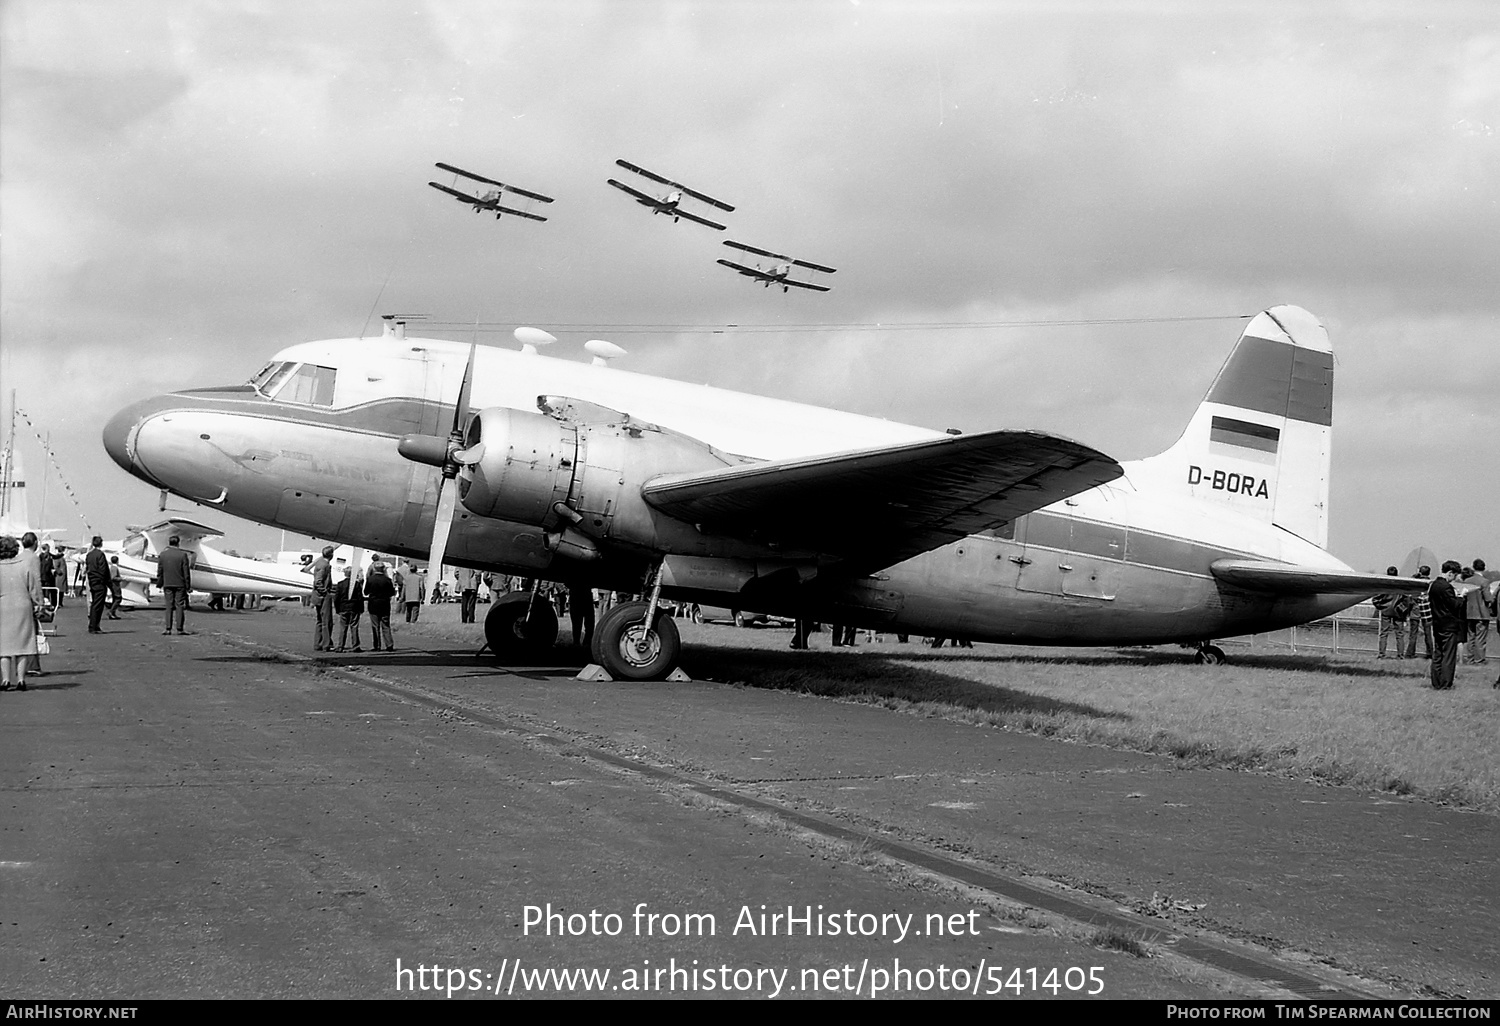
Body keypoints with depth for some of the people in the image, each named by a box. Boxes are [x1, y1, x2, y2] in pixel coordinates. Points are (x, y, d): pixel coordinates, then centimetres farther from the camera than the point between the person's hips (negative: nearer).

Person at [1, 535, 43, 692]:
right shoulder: (25, 564, -4)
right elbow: (35, 586, -1)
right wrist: (37, 604, 9)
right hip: (23, 608, 0)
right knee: (23, 643, 7)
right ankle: (20, 678, 2)